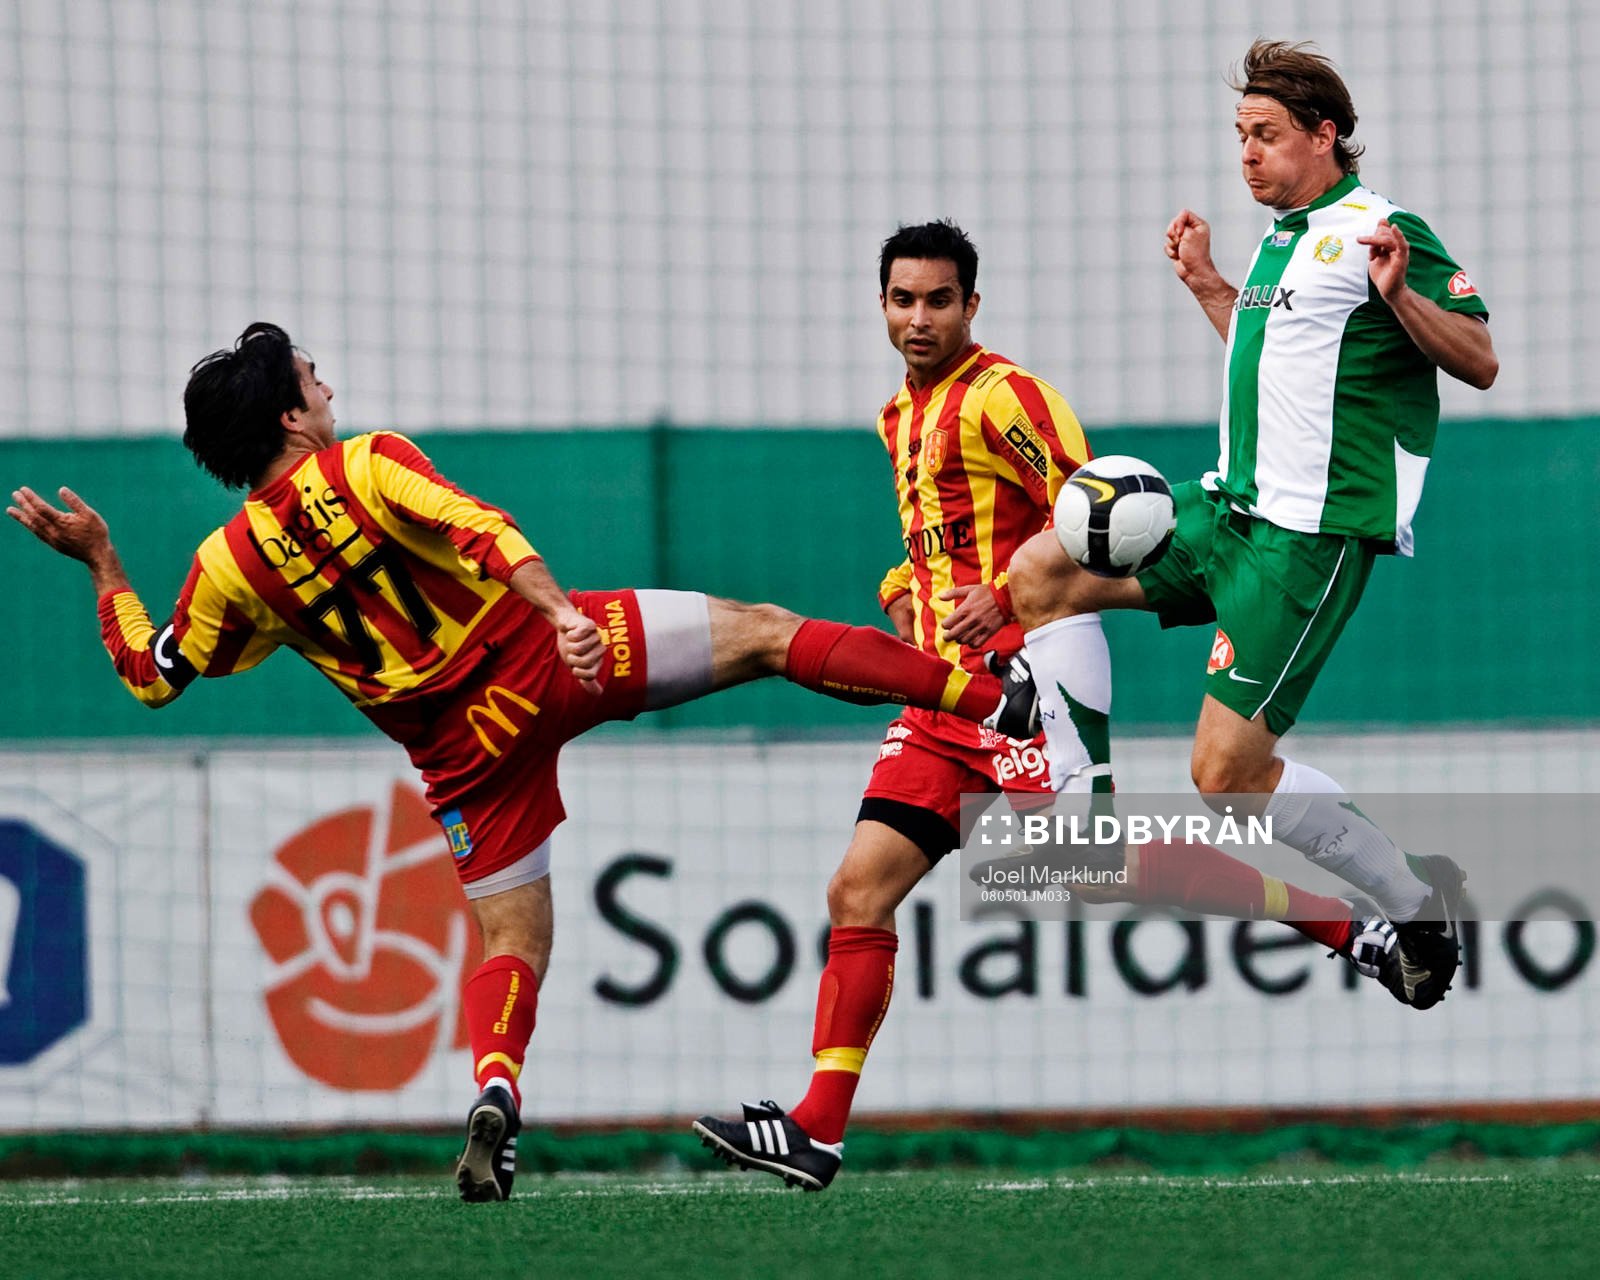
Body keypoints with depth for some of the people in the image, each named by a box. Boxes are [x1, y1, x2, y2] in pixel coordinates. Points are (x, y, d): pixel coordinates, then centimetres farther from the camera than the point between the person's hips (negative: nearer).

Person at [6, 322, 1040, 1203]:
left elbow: (152, 676, 12)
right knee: (762, 634, 6)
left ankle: (496, 1089, -18)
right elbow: (481, 532, -24)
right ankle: (992, 698, 2)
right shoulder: (368, 467, -8)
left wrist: (99, 562, 20)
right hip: (545, 657, -3)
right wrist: (559, 613, -34)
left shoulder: (231, 566, 1)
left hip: (463, 751, 3)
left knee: (513, 943, 11)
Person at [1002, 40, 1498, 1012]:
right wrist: (1207, 284, 27)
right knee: (1042, 572, 4)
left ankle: (1416, 897, 4)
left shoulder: (1381, 232, -11)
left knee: (1228, 772, -13)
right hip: (1234, 505, 9)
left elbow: (1480, 361, -16)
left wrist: (1398, 293, -31)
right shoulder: (1283, 239, 16)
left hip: (1312, 536, -9)